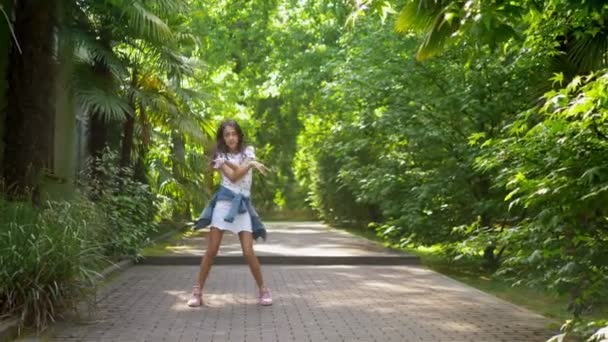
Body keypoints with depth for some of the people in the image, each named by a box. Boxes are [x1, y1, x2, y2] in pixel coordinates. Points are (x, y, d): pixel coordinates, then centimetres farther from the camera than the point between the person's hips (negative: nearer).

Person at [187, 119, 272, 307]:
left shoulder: (248, 151, 9)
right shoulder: (220, 155, 4)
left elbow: (240, 170, -10)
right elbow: (233, 176, -11)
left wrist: (226, 162, -11)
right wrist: (251, 164, -15)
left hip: (243, 205, 1)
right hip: (224, 203, -1)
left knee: (248, 252, -6)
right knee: (211, 250, -3)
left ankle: (263, 290, 8)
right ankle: (197, 291, 6)